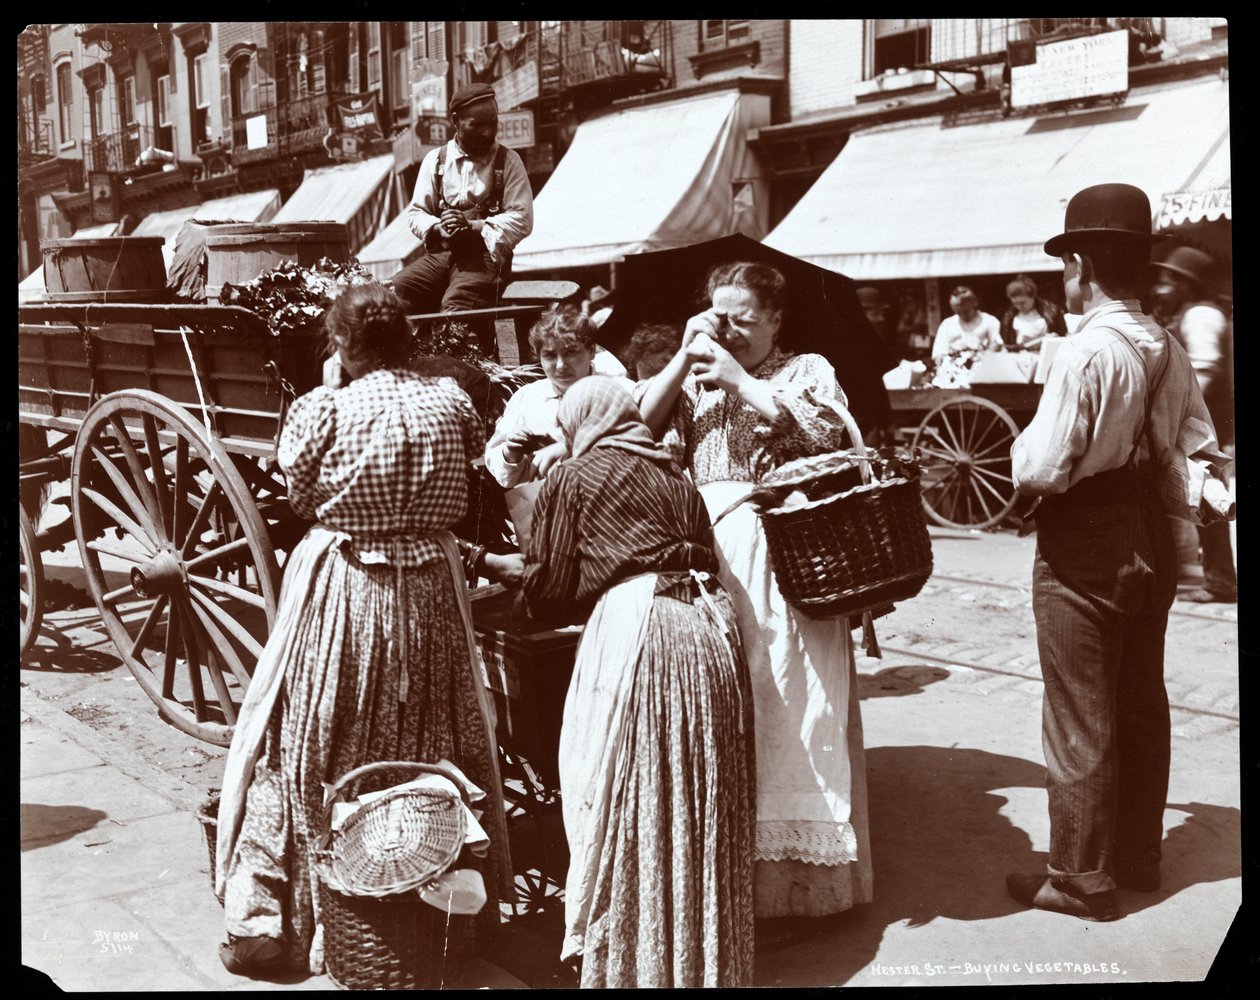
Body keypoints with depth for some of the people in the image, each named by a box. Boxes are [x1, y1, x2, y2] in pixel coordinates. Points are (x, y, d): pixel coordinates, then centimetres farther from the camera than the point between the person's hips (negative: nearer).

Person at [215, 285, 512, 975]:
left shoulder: (323, 408, -12)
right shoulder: (450, 401, -3)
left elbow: (300, 496, 1)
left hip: (340, 593, -3)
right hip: (431, 593, 3)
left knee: (309, 756, 9)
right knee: (431, 752, 15)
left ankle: (267, 923, 17)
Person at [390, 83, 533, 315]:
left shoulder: (508, 161, 5)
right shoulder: (435, 159, 13)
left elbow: (522, 219, -2)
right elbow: (416, 212, 13)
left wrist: (471, 226, -14)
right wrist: (439, 229, -11)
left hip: (486, 256, -3)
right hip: (439, 253, 3)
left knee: (455, 306, -35)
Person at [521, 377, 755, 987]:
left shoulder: (572, 478, 8)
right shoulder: (672, 474, 22)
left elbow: (547, 593, 8)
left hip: (635, 628, -6)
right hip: (708, 626, 6)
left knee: (630, 807, 3)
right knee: (701, 810, 15)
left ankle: (629, 963, 11)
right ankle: (707, 960, 26)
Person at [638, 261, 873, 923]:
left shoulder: (808, 370, 10)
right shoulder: (692, 379, 19)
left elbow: (821, 429, -10)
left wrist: (740, 380, -7)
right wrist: (684, 358, 1)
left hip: (781, 552, -3)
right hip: (703, 549, 4)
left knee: (785, 705, -4)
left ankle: (786, 878, 5)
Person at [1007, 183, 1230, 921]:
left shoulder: (1087, 350, -22)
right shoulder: (1168, 349, 1)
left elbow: (1039, 470, -24)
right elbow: (1201, 450, 5)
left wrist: (1024, 444, -5)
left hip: (1085, 547, -8)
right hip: (1150, 537, 8)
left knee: (1081, 719, 4)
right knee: (1143, 704, 19)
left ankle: (1083, 878, 16)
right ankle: (1140, 855, 33)